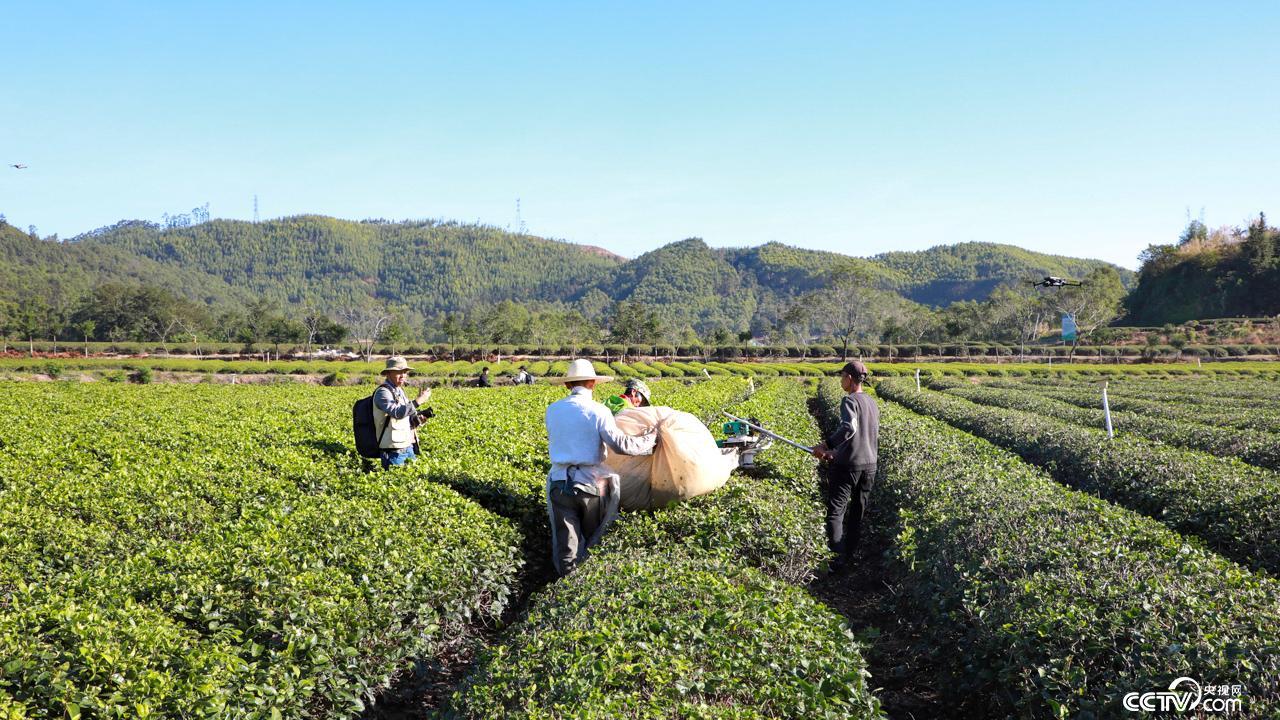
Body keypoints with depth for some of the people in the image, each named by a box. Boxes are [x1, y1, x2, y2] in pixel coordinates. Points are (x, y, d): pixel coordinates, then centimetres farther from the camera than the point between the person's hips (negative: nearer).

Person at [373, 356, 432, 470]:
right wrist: (418, 401, -29)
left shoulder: (400, 391, 14)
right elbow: (398, 413, -28)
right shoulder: (383, 393, -13)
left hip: (408, 446, 9)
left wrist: (417, 419, 1)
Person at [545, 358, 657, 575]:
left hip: (559, 483, 2)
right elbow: (622, 445, -13)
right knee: (592, 541, 14)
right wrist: (650, 439, 1)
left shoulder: (552, 410, 5)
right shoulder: (598, 411, -7)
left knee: (564, 543, 1)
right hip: (591, 484, -2)